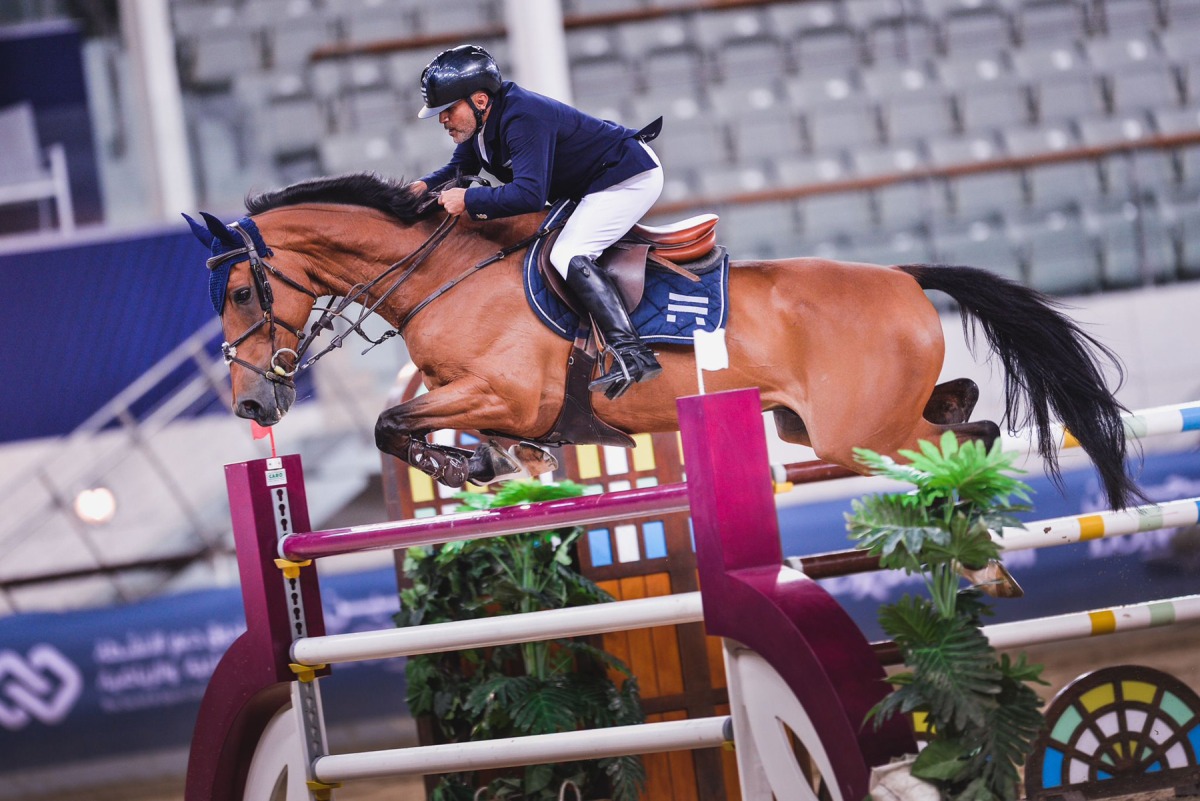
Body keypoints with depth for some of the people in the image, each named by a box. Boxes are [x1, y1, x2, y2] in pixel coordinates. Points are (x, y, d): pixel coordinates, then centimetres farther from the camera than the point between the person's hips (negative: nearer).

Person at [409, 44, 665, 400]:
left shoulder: (523, 119, -31)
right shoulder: (478, 124, 0)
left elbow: (529, 194, -39)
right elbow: (460, 168, 17)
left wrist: (469, 200, -32)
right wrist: (427, 186, -4)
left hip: (631, 177, -11)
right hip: (597, 182, 11)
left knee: (568, 256, -25)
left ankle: (631, 353, -35)